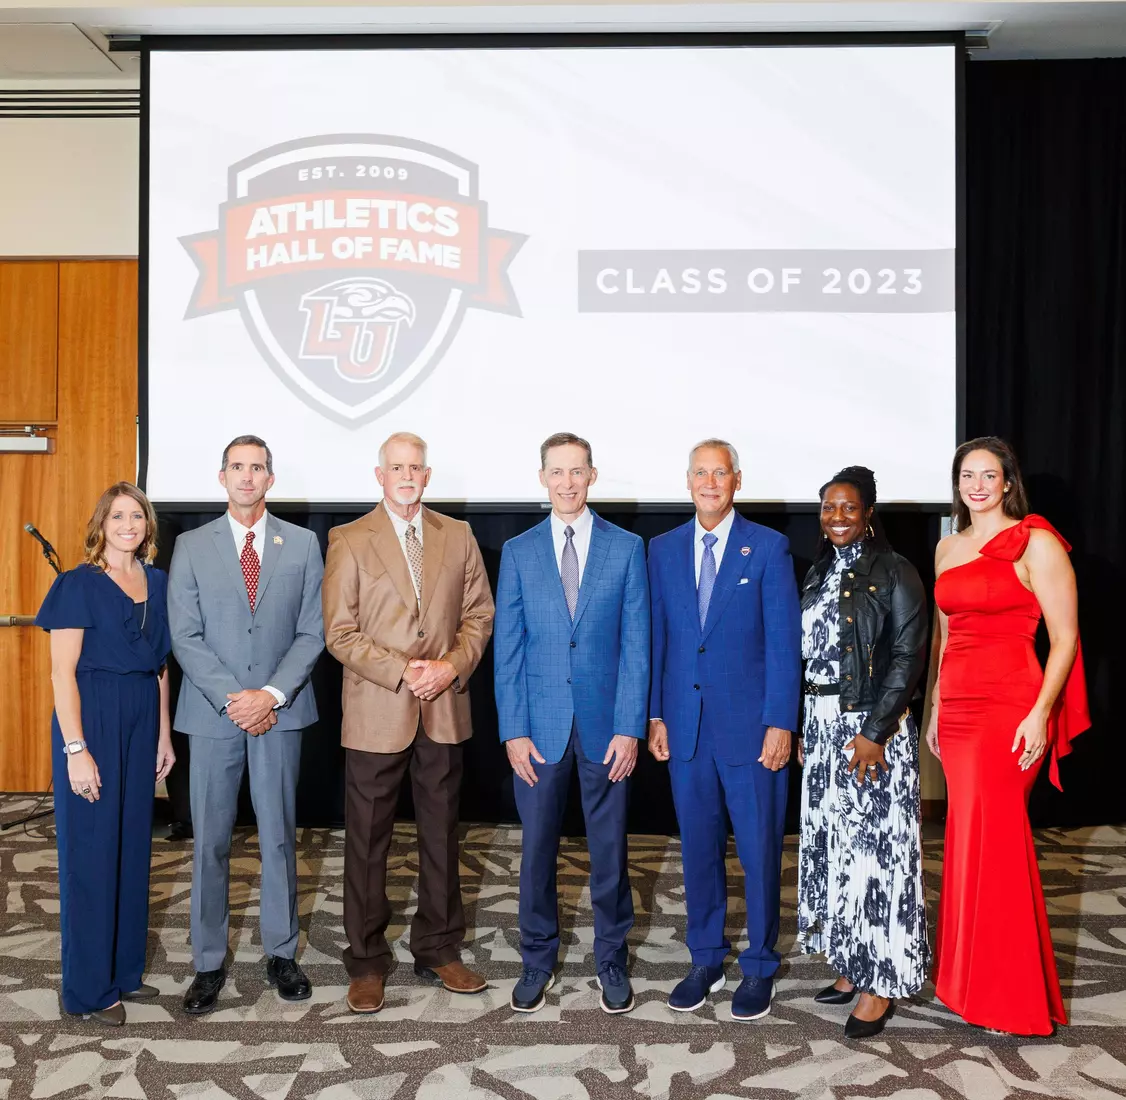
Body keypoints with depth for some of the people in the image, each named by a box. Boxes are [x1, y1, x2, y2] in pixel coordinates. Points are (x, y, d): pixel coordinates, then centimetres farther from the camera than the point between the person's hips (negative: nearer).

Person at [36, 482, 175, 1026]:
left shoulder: (157, 582, 9)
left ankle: (124, 969, 28)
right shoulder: (78, 584, -7)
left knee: (133, 845, 13)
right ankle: (89, 987, 16)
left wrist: (164, 734, 12)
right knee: (90, 852, 2)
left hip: (142, 722, 6)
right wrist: (75, 749, -16)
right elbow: (62, 672, -11)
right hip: (92, 721, -6)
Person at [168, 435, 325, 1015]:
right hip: (213, 712, 0)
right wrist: (232, 699, -12)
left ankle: (281, 953, 22)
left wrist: (272, 694, -11)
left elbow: (312, 632, 0)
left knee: (279, 836, 8)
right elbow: (185, 636, -2)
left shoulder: (302, 544, 4)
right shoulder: (191, 546, 4)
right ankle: (209, 963, 18)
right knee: (210, 842, 6)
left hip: (279, 711, 0)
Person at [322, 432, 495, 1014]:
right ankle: (367, 962, 20)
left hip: (445, 709, 3)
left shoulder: (457, 535, 8)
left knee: (441, 835, 13)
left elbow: (479, 614, 7)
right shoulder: (349, 541, -1)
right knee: (367, 842, 6)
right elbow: (339, 633, -7)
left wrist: (453, 666, -10)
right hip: (376, 714, -3)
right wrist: (402, 672, -15)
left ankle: (438, 950, 28)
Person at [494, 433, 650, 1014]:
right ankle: (538, 960, 27)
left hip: (606, 723, 0)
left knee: (609, 847, 9)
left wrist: (629, 727, -7)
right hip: (539, 724, 1)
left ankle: (612, 960, 27)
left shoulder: (626, 547, 1)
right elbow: (507, 648, 2)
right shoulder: (518, 551, 4)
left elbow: (635, 644, -1)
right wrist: (513, 730, -5)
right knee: (537, 846, 9)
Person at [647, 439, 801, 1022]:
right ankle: (706, 959, 29)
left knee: (759, 848, 6)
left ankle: (759, 966, 23)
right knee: (697, 846, 12)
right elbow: (656, 637, 9)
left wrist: (780, 723, -11)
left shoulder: (769, 548, -3)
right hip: (685, 724, 3)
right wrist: (655, 714, 4)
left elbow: (783, 641, -5)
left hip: (750, 723, -3)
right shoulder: (663, 549, 8)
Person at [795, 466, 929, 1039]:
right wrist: (800, 727, 9)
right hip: (821, 728, 7)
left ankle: (882, 982, 11)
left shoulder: (894, 573, -8)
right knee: (833, 846, 11)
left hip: (872, 730, -7)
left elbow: (907, 658, -13)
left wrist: (874, 731, -19)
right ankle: (853, 964, 25)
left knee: (874, 847, -2)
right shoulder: (817, 573, 12)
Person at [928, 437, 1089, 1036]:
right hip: (957, 709, 6)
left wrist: (1040, 712, -16)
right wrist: (936, 708, 18)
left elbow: (1065, 637, -8)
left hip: (1010, 709, -6)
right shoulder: (948, 547, 14)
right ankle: (968, 977, 22)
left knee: (993, 841, -4)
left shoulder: (1035, 542, -6)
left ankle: (1011, 996, 11)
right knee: (969, 840, 10)